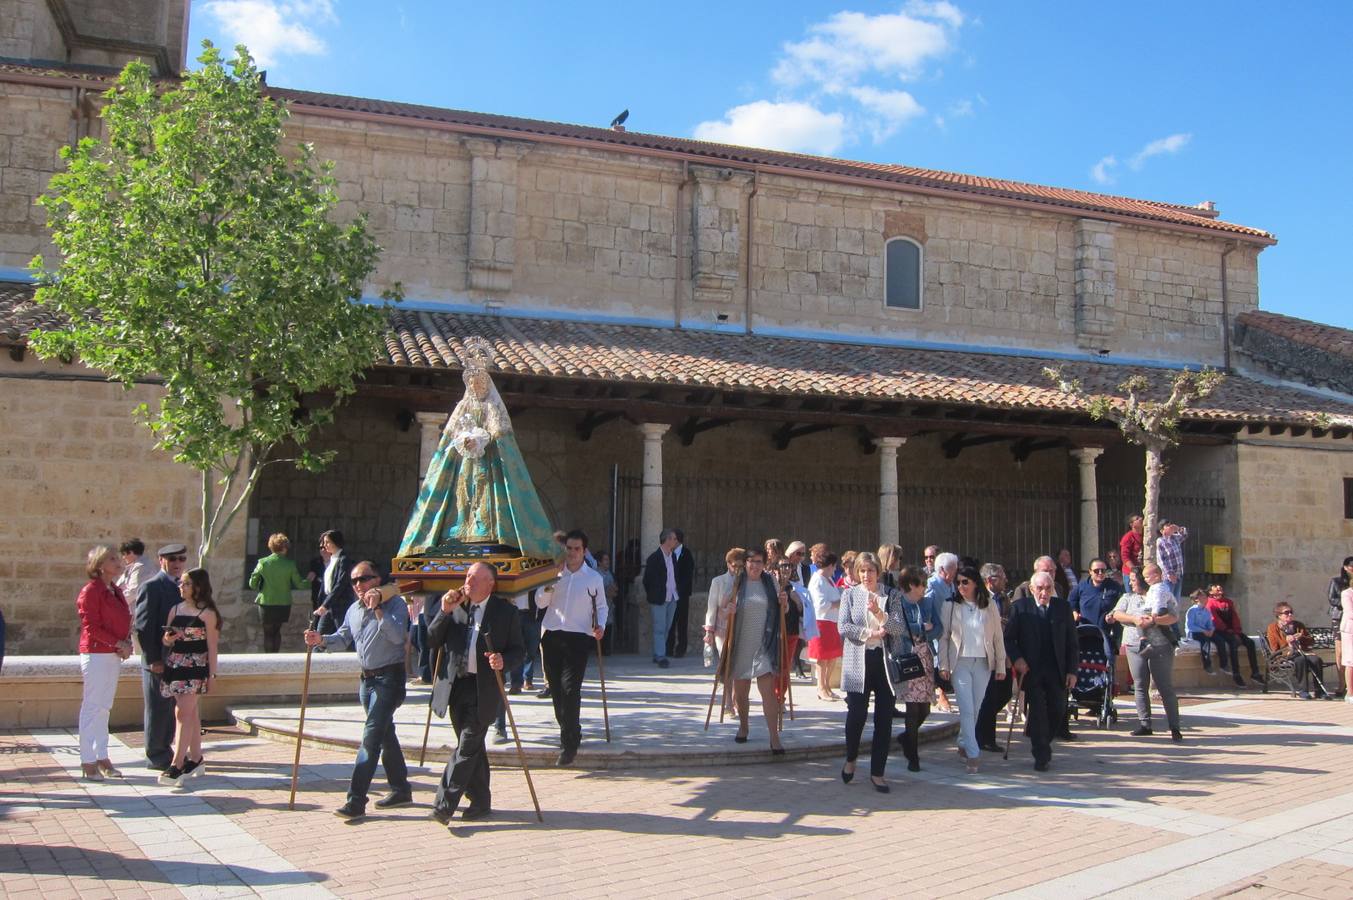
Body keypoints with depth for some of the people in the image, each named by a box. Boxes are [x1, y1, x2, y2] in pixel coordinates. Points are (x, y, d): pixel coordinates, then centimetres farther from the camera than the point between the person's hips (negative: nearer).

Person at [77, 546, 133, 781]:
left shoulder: (115, 591, 14)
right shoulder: (91, 591, -10)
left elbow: (124, 621, 19)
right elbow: (91, 627, -15)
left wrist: (127, 643, 1)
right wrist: (119, 643, -17)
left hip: (114, 655, 8)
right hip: (96, 654, -8)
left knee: (104, 708, 12)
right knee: (92, 707, -4)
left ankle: (102, 758, 19)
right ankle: (88, 762, 1)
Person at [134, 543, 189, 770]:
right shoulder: (151, 587, -11)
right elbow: (143, 627, -15)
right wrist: (152, 659, -18)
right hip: (159, 661, -7)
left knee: (172, 709, 14)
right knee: (158, 709, 2)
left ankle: (164, 750, 26)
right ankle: (156, 756, 12)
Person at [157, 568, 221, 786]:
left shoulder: (207, 613, -5)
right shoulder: (175, 610, 11)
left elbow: (212, 646, -4)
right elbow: (166, 639, 15)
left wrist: (212, 674, -6)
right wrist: (167, 639, -9)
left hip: (196, 667, -6)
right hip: (175, 665, 6)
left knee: (184, 712, -12)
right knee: (190, 713, 11)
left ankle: (176, 765, -13)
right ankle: (196, 760, 19)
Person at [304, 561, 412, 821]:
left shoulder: (394, 604, -11)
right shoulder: (354, 610, 12)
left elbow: (397, 635, -25)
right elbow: (343, 639, 12)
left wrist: (377, 609, -29)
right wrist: (321, 640, -7)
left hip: (389, 677, -8)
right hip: (367, 678, 8)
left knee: (371, 736, -13)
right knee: (385, 734, 17)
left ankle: (356, 801, -13)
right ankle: (401, 789, 29)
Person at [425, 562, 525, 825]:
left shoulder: (505, 611, -4)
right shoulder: (454, 605, 6)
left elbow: (518, 649, 0)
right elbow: (433, 639, 2)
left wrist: (503, 660, -20)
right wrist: (445, 612, -10)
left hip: (484, 689, -5)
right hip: (457, 686, 5)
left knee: (467, 747, -9)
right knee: (472, 747, 14)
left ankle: (444, 805, -7)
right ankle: (480, 801, 25)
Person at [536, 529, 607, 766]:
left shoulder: (594, 578, 5)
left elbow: (601, 606, 14)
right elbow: (540, 603, 7)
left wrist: (600, 625, -4)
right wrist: (548, 586, -9)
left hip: (578, 638, -3)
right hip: (551, 636, 3)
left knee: (570, 688, -13)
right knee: (556, 688, 6)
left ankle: (568, 742, -8)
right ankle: (571, 733, 24)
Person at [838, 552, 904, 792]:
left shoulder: (892, 596, 6)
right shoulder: (850, 594, 5)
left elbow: (900, 628, -4)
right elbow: (842, 627, -4)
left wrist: (880, 614, -19)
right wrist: (869, 633, -13)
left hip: (886, 661, 1)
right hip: (858, 662, -1)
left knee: (884, 719, 2)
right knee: (856, 714, -3)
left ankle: (877, 772, 13)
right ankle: (851, 759, 25)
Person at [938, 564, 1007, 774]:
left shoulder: (989, 606, 4)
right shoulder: (951, 607, 2)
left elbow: (998, 637, 7)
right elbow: (944, 637, 3)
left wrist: (1001, 665, 5)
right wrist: (943, 665, -3)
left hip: (983, 663, 2)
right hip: (960, 662, -2)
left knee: (975, 709, 8)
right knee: (966, 709, -10)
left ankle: (963, 745, 25)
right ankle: (973, 753, -12)